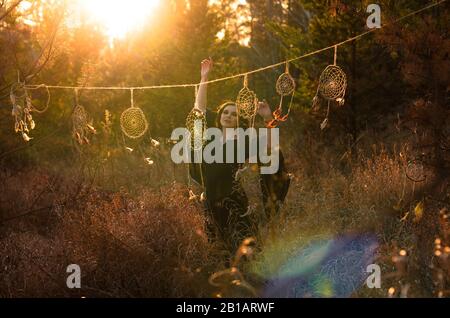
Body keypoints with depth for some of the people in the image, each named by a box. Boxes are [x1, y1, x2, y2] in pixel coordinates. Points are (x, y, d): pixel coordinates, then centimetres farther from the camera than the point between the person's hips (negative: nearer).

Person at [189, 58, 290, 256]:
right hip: (213, 202, 5)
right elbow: (199, 106, 17)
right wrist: (204, 77, 14)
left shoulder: (244, 141, -3)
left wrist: (268, 119, -28)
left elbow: (269, 144, -15)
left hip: (236, 205, -5)